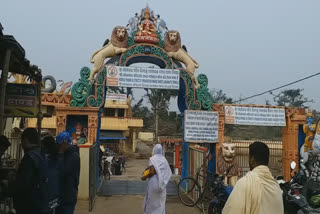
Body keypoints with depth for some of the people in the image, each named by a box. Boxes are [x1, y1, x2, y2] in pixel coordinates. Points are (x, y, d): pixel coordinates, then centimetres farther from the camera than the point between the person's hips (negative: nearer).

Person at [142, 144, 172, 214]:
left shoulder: (152, 159, -11)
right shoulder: (164, 159, 5)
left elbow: (152, 172, -21)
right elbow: (168, 172, 7)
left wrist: (144, 177, -7)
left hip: (153, 182, -5)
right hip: (161, 184, 5)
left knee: (151, 201, 7)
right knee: (160, 202, 12)